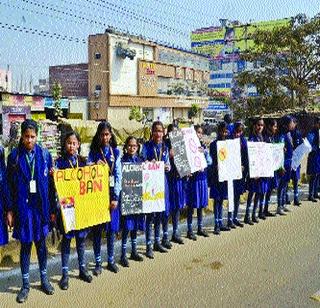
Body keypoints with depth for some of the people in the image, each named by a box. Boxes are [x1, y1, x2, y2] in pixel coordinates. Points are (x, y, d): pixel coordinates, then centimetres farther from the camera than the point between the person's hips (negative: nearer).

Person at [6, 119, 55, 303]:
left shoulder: (45, 155, -1)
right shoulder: (14, 156, -3)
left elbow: (50, 183, 0)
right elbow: (9, 184, -1)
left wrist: (52, 208, 0)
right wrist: (10, 210, -4)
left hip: (41, 207, 1)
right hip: (23, 207, -1)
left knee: (41, 244, 13)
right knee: (25, 245, 9)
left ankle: (44, 279, 30)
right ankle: (26, 284, 23)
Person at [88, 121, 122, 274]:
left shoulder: (116, 152, 3)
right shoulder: (93, 152, 2)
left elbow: (118, 175, -2)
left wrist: (115, 197, -8)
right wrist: (95, 166, -20)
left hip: (111, 193, 1)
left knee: (111, 228, 8)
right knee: (97, 229, 4)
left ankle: (111, 260, 22)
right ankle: (98, 263, 15)